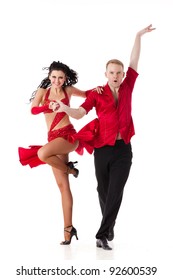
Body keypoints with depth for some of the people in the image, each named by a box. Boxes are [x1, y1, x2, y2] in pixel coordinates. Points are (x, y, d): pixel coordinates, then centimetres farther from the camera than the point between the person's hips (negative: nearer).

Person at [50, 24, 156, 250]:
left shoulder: (127, 88, 6)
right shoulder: (97, 93, -1)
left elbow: (134, 62, 8)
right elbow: (80, 113, -12)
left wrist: (138, 36, 8)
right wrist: (65, 108, -32)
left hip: (123, 149, 1)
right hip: (103, 148, -1)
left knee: (115, 192, -7)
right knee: (103, 190, 11)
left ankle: (102, 235, -6)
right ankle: (109, 226, 33)